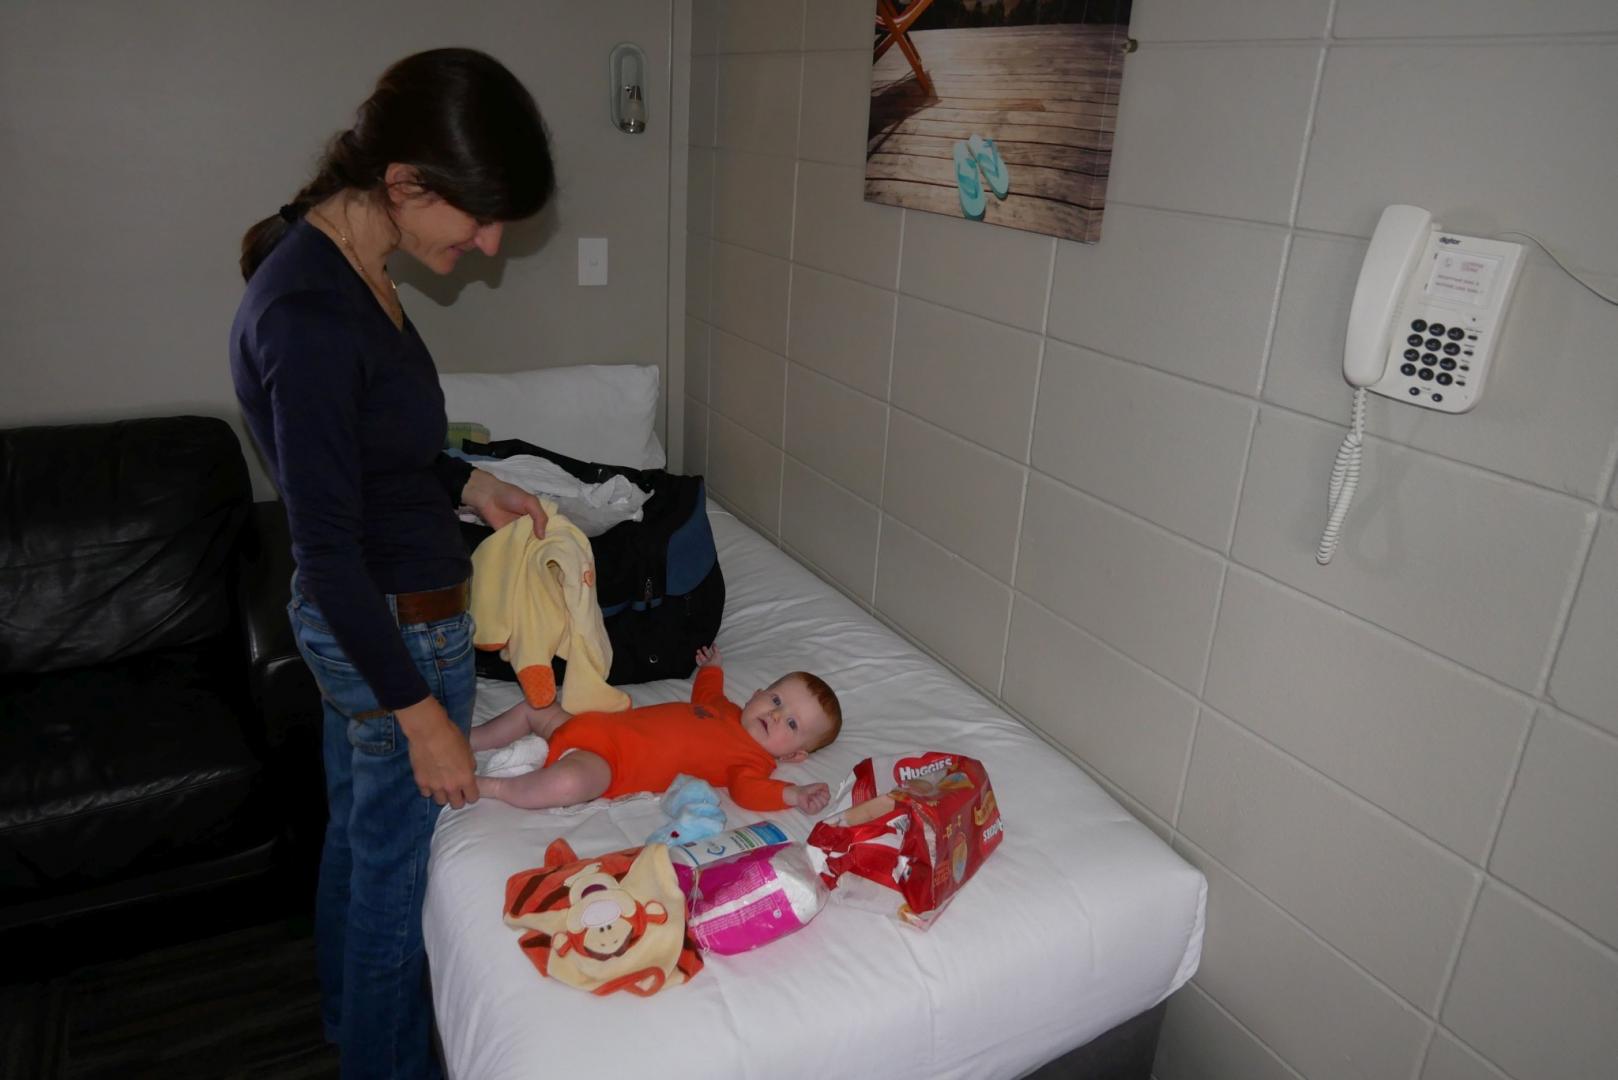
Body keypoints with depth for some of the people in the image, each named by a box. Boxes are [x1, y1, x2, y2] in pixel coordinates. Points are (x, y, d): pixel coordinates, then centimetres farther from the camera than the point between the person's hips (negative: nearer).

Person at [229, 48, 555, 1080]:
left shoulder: (340, 261, 1)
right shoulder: (309, 316, -28)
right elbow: (328, 543, -25)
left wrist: (466, 481, 5)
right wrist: (420, 713, -19)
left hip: (349, 616, 10)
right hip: (400, 632, -10)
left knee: (356, 830, 27)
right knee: (397, 864, 12)